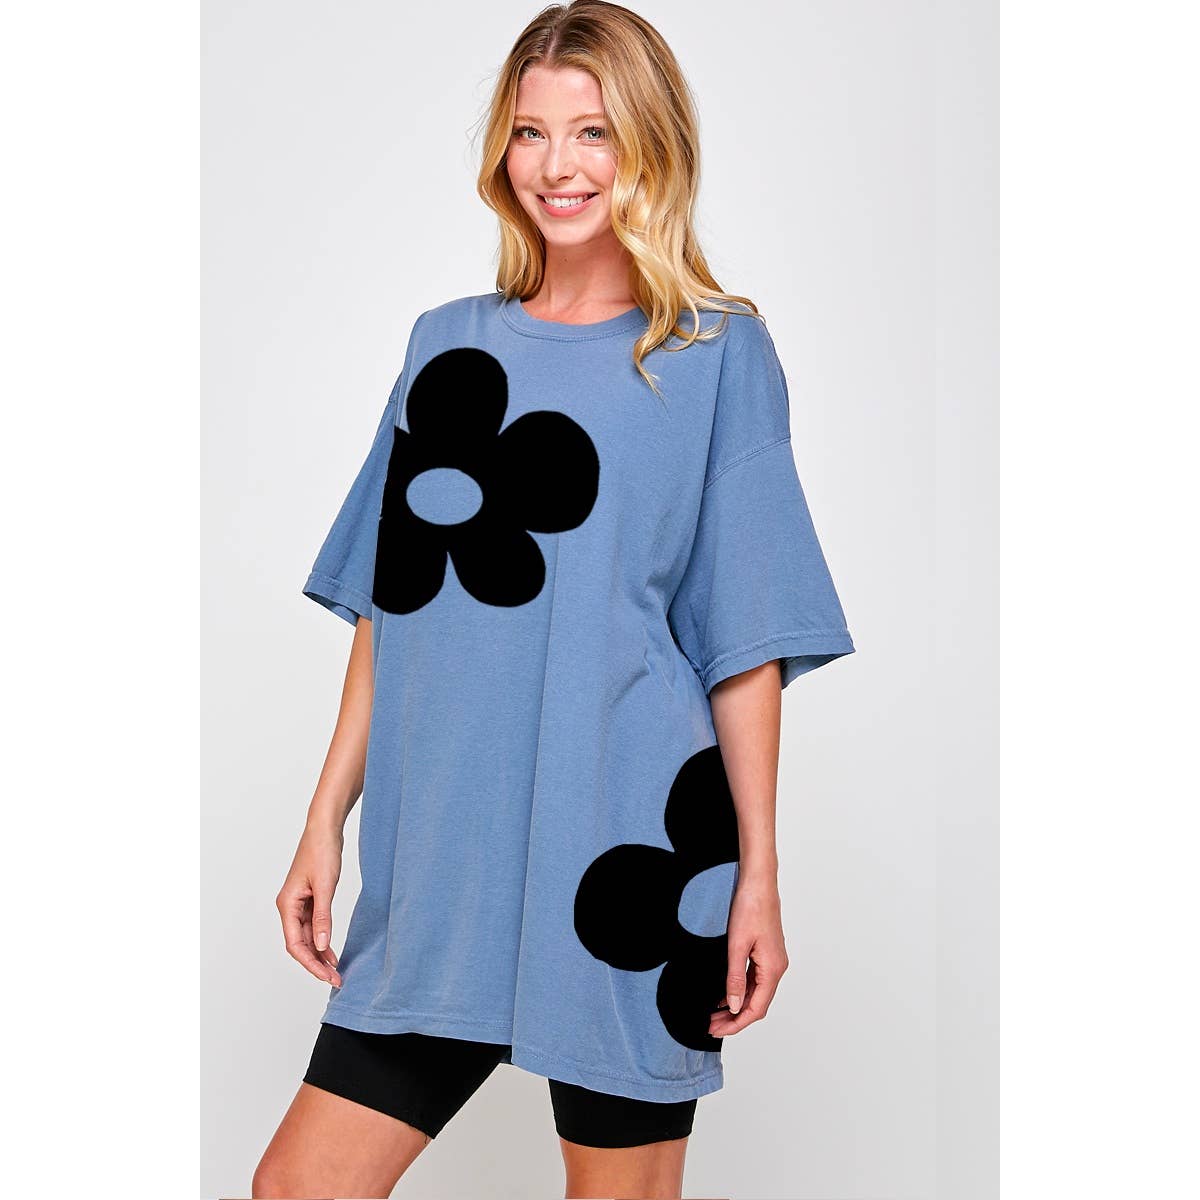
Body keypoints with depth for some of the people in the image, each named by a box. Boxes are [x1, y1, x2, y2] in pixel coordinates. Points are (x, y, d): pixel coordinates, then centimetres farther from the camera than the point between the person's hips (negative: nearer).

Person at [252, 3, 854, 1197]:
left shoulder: (717, 356, 0)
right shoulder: (446, 343, 11)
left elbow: (746, 642, -2)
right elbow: (388, 605, 12)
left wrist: (759, 873, -5)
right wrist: (326, 822, 9)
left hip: (625, 866, -3)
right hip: (439, 867, 4)